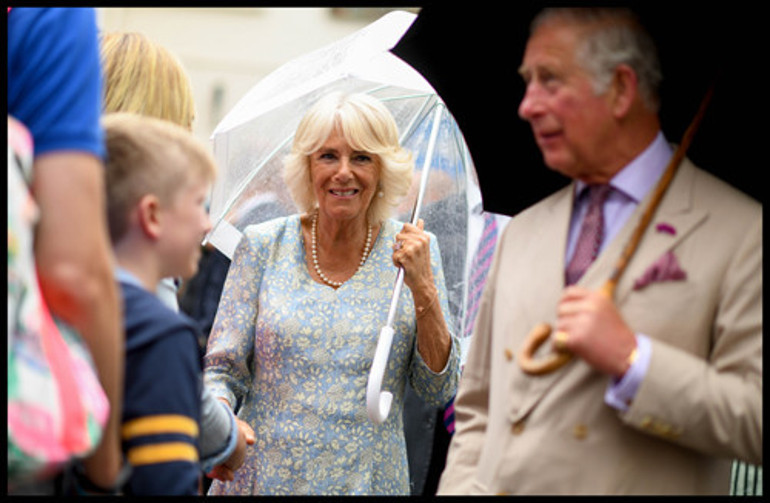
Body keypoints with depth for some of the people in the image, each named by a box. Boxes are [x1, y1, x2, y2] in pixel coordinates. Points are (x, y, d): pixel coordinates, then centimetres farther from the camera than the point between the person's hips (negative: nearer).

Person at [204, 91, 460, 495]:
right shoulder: (262, 246, -1)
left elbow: (438, 391, -3)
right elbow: (223, 369, 0)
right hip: (264, 475, 0)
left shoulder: (412, 250, -1)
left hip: (369, 478, 0)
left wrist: (422, 288, -14)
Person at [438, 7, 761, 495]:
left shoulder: (741, 233, -2)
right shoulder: (523, 233, 17)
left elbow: (758, 423, -9)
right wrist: (460, 487, 5)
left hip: (633, 484, -3)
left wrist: (631, 359, -15)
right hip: (497, 483, 3)